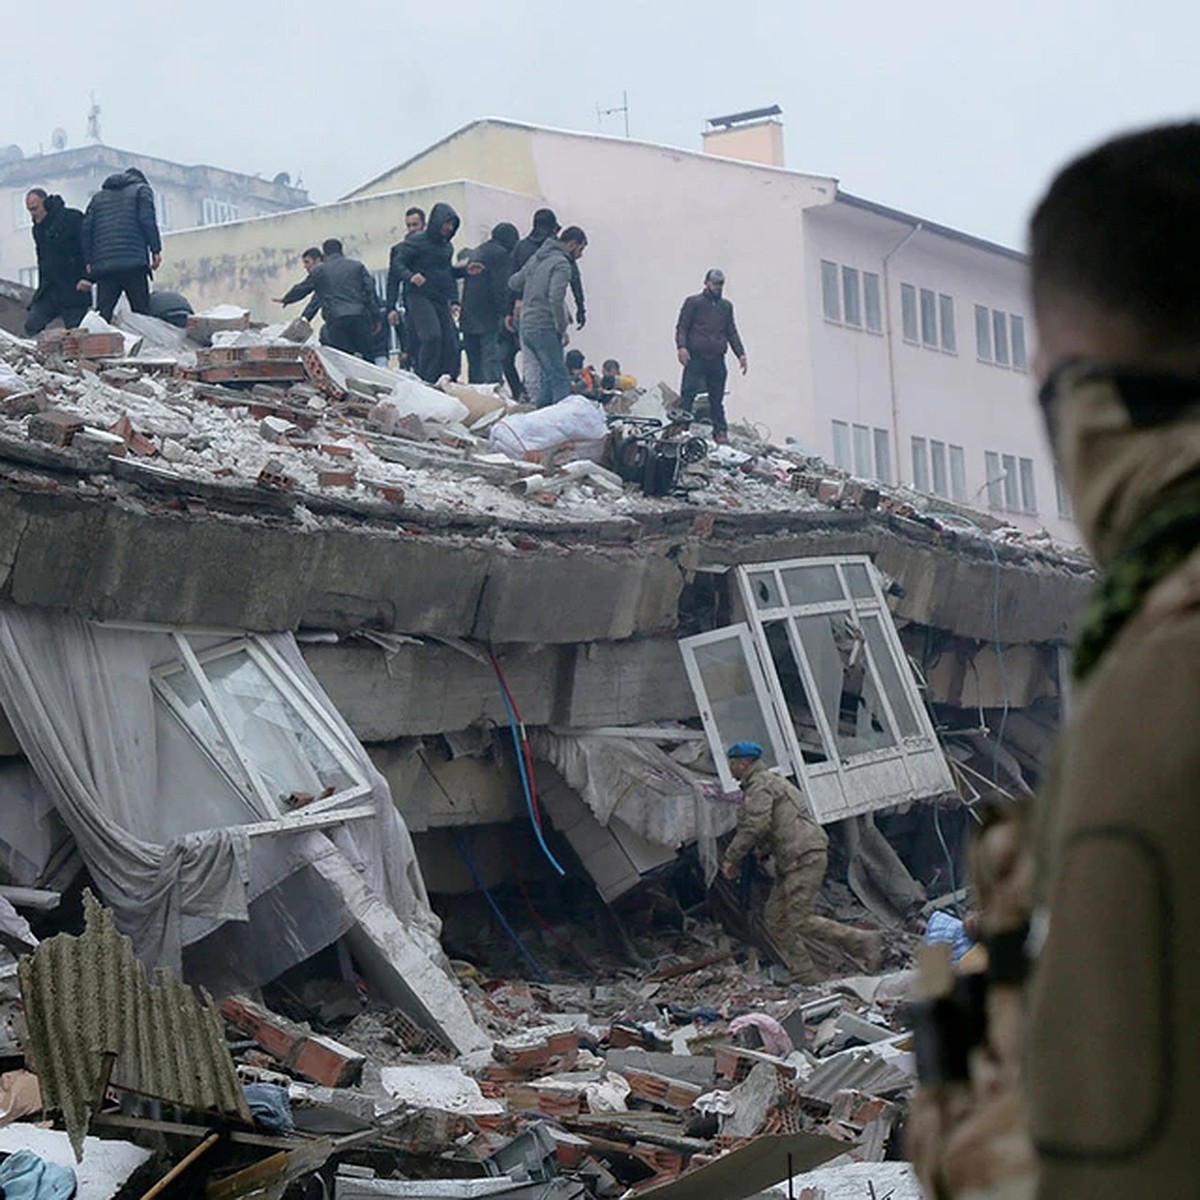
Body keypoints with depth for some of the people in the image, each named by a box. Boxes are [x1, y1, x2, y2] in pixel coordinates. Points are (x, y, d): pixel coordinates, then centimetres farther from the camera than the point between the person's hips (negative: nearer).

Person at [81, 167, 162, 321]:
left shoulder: (98, 197, 25)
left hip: (103, 266, 4)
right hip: (134, 261, -4)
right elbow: (147, 220, -3)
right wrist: (156, 250, -3)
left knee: (102, 314, 0)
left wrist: (89, 261, 15)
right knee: (142, 313, -5)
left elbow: (86, 229, 15)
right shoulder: (142, 189, 13)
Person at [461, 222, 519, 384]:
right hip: (489, 318, -8)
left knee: (474, 362, 12)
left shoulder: (475, 253, 19)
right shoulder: (501, 254, -8)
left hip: (468, 319, 8)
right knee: (492, 360, -10)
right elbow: (501, 287, -15)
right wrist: (505, 314, -13)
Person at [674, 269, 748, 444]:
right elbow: (682, 327, 0)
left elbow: (732, 332, 22)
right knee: (687, 395, -10)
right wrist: (681, 346, -17)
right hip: (695, 359, -4)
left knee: (717, 399, 6)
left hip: (717, 360, 4)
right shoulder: (693, 302, 5)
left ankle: (721, 431, 9)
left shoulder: (726, 306, 19)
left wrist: (741, 354, 12)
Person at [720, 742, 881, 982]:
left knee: (800, 921, -13)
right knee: (774, 917, 8)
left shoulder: (760, 785, -9)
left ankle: (864, 943, -7)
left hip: (804, 857, -11)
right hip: (792, 862, 11)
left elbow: (755, 826, -21)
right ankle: (805, 976, 6)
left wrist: (730, 858, -15)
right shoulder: (770, 782, 25)